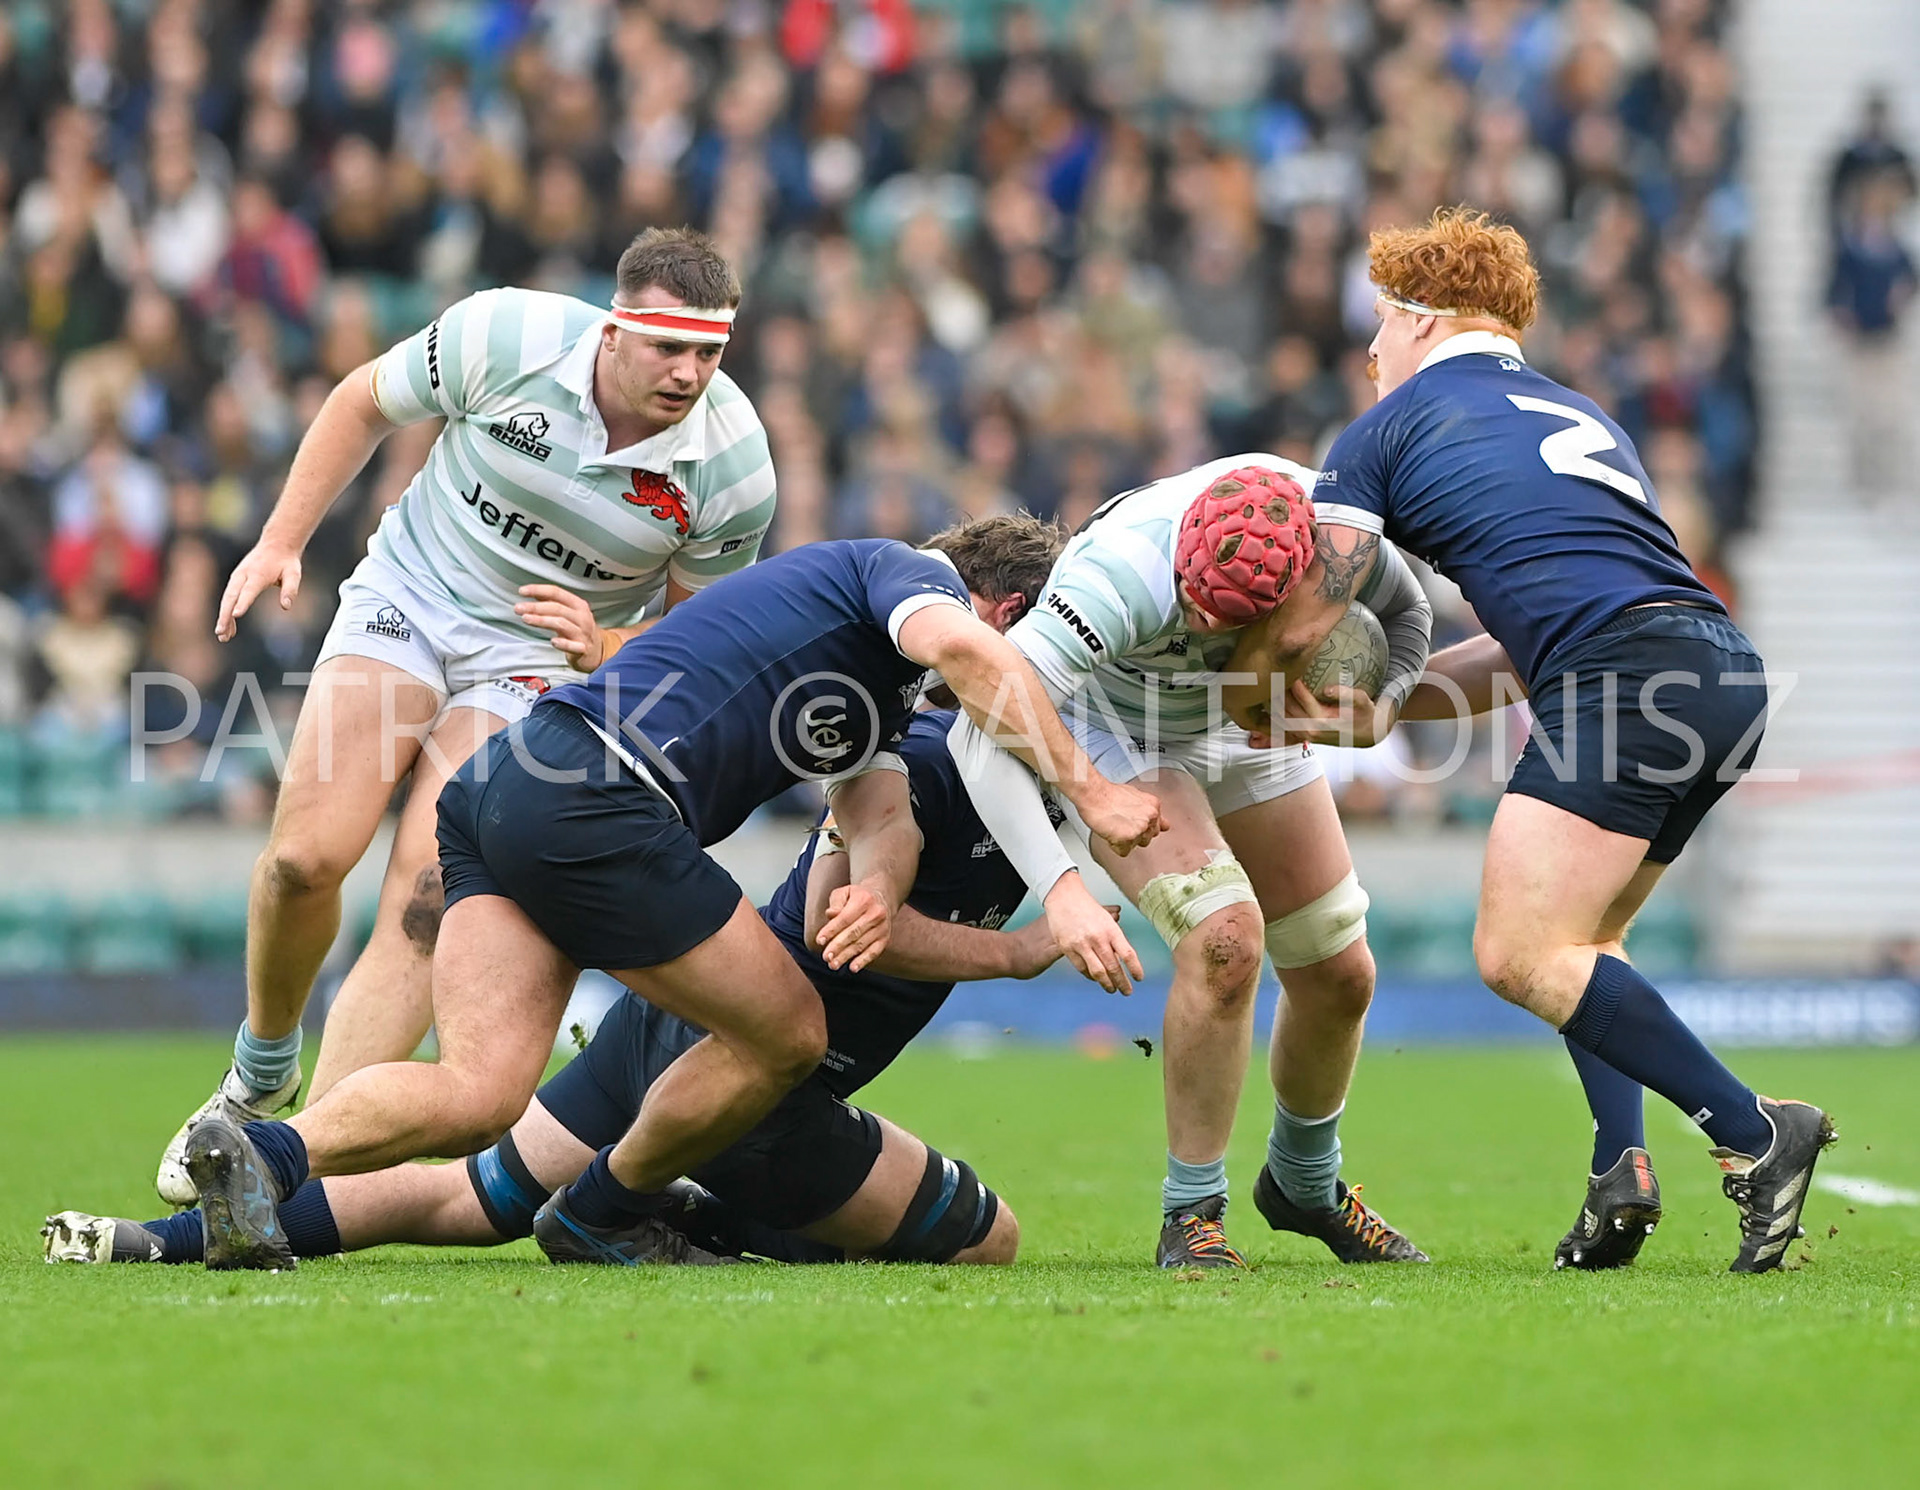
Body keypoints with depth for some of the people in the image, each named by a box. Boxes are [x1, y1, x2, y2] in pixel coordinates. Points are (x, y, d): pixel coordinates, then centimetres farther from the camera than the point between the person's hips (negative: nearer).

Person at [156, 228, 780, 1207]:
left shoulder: (733, 466, -18)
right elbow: (364, 403, 1)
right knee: (307, 854, -14)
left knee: (425, 903, -18)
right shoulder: (504, 336, -20)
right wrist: (281, 541, -1)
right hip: (407, 598, 1)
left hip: (540, 660, -1)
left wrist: (602, 647, -22)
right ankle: (262, 1075, 15)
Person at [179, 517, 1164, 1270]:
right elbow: (961, 645, -20)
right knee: (784, 1036, 6)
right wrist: (1089, 794, -16)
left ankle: (263, 1156, -20)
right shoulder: (910, 570, 4)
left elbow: (878, 809, 15)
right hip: (593, 800, -9)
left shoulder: (883, 682, 32)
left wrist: (877, 882, -9)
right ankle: (605, 1213, 22)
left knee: (476, 1094, -2)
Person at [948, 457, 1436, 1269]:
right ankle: (1191, 1216, -11)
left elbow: (1405, 613, -6)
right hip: (1112, 732, -5)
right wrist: (1059, 891, -55)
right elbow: (982, 732, -47)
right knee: (1226, 937, -27)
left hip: (1244, 725, 5)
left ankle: (1305, 1185, 34)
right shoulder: (1126, 576, -44)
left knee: (1340, 975, 5)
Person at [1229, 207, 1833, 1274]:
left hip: (1626, 681, -8)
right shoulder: (1580, 417, 34)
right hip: (1729, 675, 8)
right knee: (1578, 946, 20)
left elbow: (1297, 625, 10)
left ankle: (1757, 1133, -17)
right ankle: (1623, 1168, -1)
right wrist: (1393, 703, 31)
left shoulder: (1391, 430, 12)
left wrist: (1246, 708, 30)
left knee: (1523, 956, -10)